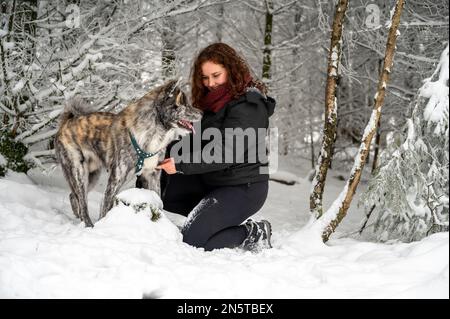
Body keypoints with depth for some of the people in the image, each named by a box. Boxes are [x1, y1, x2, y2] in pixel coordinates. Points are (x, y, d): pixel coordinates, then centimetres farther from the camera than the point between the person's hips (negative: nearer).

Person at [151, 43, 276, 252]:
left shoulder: (248, 106, -18)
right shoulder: (214, 103, 11)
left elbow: (225, 154, -25)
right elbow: (203, 143, 10)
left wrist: (181, 164, -28)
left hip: (244, 188, -9)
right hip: (212, 181, 9)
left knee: (192, 239, -17)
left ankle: (253, 234, -1)